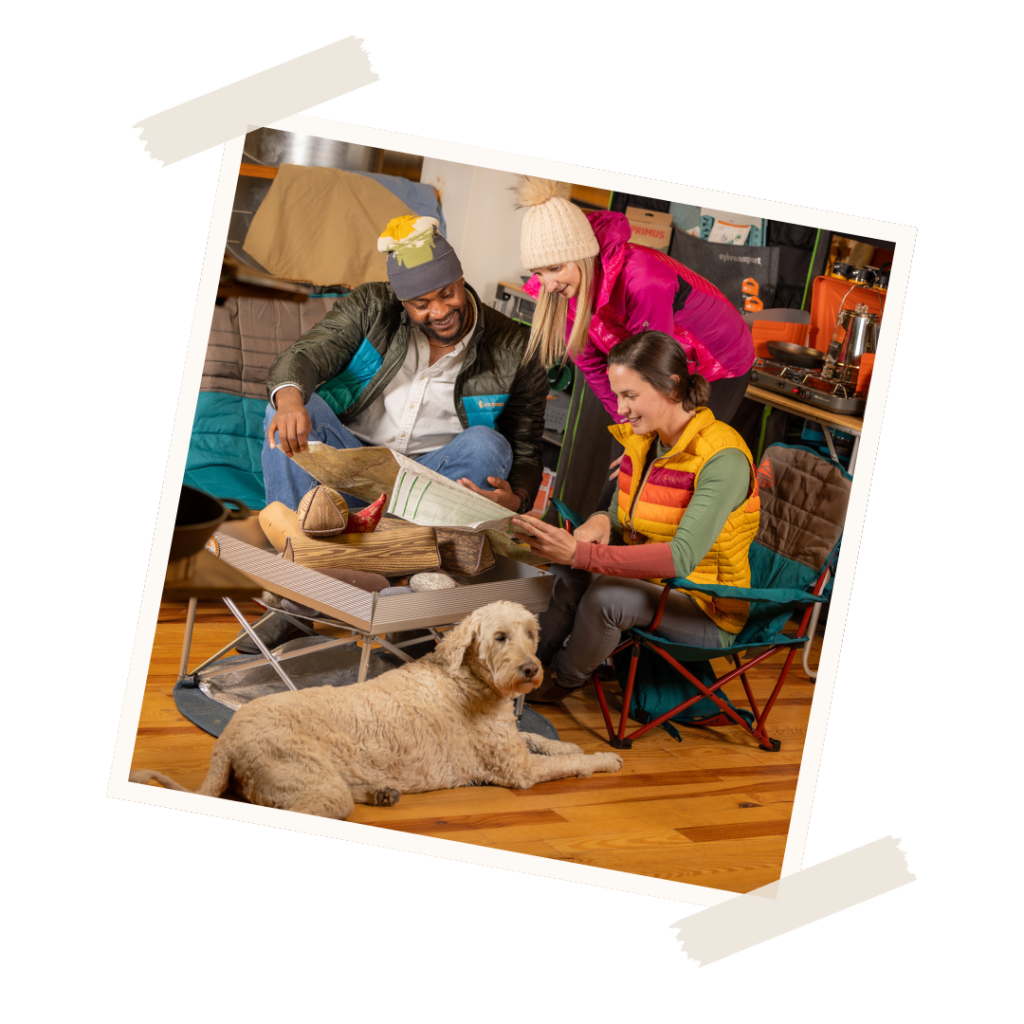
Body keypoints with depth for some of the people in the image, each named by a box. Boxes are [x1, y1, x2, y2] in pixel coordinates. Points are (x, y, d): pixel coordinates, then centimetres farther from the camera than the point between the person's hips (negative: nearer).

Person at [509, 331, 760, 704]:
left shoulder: (722, 459, -24)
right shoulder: (641, 439, 1)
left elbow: (682, 558, -35)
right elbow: (623, 520, 11)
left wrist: (580, 553, -43)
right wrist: (601, 522, -15)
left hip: (707, 613, -7)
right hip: (650, 582, 7)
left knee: (606, 595, -30)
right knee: (571, 569, -21)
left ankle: (563, 679, -2)